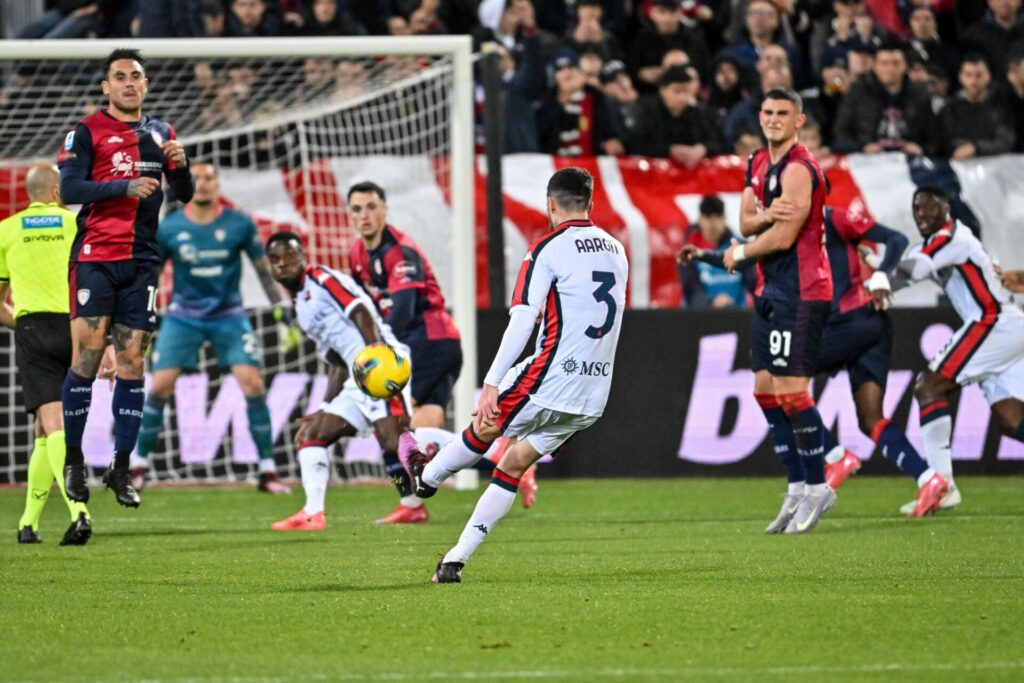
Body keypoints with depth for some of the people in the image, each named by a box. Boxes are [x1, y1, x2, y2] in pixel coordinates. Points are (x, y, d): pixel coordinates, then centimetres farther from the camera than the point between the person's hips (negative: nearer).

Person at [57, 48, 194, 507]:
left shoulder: (161, 134, 16)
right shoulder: (88, 131, 3)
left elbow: (185, 195, 15)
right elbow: (68, 189, -7)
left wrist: (180, 165, -6)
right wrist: (124, 187, -17)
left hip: (141, 260, 4)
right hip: (95, 257, -4)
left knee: (132, 361, 1)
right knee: (87, 355, -9)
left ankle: (121, 468, 6)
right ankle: (72, 461, 1)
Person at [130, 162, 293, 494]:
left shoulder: (239, 224, -7)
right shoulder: (169, 229, -6)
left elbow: (264, 270, 4)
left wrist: (284, 316, 3)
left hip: (229, 317, 0)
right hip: (183, 317, 0)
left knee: (253, 384, -13)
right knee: (160, 387, -9)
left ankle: (268, 470, -5)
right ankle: (138, 464, 8)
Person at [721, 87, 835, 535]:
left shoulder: (798, 169, -15)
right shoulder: (759, 164, 14)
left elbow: (783, 237, -18)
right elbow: (746, 222, 8)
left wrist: (739, 254, -1)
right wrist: (766, 215, -15)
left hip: (801, 292, -10)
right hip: (771, 290, 10)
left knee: (791, 390, -12)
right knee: (765, 388, 10)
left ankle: (817, 488, -2)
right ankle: (797, 487, 16)